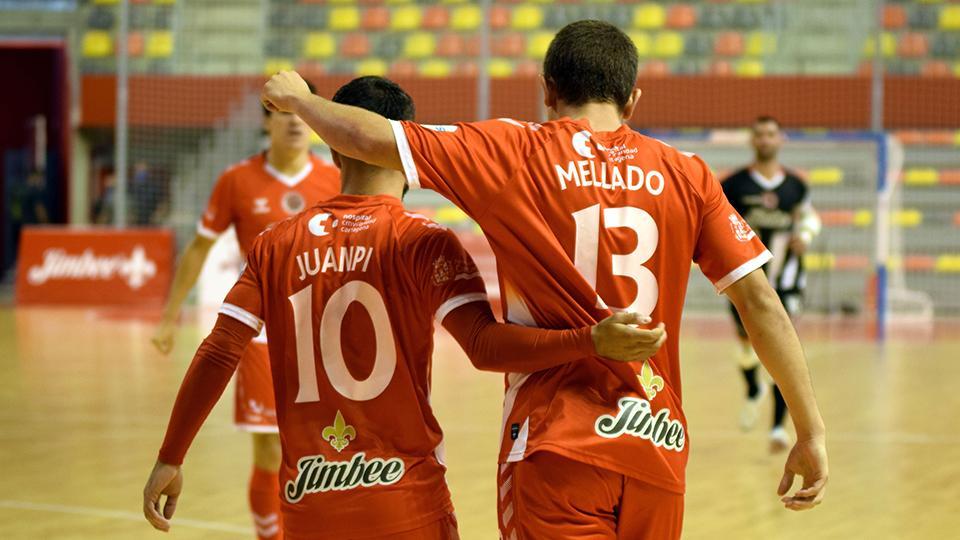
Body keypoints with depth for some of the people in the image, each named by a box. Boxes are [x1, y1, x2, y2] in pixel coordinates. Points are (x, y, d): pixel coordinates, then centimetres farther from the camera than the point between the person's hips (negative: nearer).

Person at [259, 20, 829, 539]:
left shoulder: (515, 154, -2)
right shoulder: (686, 175, 5)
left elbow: (372, 139, -3)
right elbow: (760, 302, 0)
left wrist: (297, 96, 17)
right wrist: (812, 432, 5)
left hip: (557, 449, -3)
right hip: (658, 450, 3)